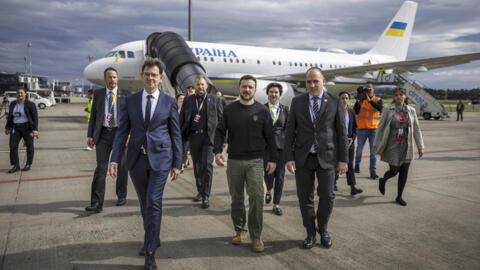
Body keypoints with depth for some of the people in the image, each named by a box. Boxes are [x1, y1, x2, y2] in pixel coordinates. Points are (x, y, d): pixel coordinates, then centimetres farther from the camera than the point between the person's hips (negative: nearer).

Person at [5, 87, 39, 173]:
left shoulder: (30, 104, -10)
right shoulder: (13, 104, 5)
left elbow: (35, 117, -11)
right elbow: (10, 116, 13)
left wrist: (35, 130, -18)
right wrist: (7, 128, 12)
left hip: (27, 127, -4)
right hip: (16, 128, 5)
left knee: (29, 145, 5)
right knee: (13, 146, -4)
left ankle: (28, 164, 20)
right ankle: (16, 166, 3)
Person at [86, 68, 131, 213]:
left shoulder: (126, 94, 4)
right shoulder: (98, 94, 10)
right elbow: (93, 115, 11)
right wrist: (90, 135, 3)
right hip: (103, 134, 1)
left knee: (122, 167, 10)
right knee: (101, 167, -6)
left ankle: (122, 196, 27)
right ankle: (96, 203, -6)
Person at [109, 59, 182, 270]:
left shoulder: (169, 102, 1)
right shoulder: (130, 100, 6)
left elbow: (176, 134, 2)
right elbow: (122, 131, 5)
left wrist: (177, 163, 0)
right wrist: (115, 159, -3)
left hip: (160, 158, -3)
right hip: (136, 158, 3)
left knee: (153, 203, -7)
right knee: (145, 203, 15)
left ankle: (150, 252, 3)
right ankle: (153, 238, 36)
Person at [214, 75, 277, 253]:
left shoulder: (262, 110, 3)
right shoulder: (230, 109, 6)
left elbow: (269, 136, 5)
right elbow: (220, 131, 7)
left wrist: (272, 159, 2)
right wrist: (217, 151, -8)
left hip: (255, 161, -2)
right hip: (234, 161, 2)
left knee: (256, 196, -10)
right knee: (236, 198, 9)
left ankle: (256, 235, 3)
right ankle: (240, 230, 25)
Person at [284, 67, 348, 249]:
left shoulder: (334, 102, 2)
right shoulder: (297, 102, 4)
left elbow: (341, 132, 2)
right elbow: (290, 131, 3)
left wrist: (343, 159, -2)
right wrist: (289, 158, -5)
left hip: (326, 157, -1)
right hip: (303, 158, 1)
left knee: (327, 195, -3)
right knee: (305, 197, 6)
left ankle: (323, 230, 24)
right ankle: (310, 233, 24)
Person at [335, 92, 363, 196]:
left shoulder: (351, 112, 7)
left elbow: (355, 127, 11)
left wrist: (352, 138, -5)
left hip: (349, 142, 3)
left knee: (350, 164, 0)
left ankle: (353, 188, -4)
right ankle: (334, 182, 27)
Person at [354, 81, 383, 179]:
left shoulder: (378, 100, 4)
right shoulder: (360, 99, 4)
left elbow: (380, 108, -18)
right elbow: (355, 112, -9)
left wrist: (369, 100, -24)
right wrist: (358, 101, -20)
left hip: (374, 129, 0)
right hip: (361, 128, 0)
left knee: (373, 151, -2)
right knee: (359, 149, 12)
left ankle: (373, 171, 2)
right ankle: (357, 164, 34)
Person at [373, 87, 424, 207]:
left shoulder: (411, 111, 5)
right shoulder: (388, 110, -5)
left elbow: (416, 129, 10)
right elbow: (380, 128, -3)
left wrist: (420, 147, 8)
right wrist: (378, 146, -4)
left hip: (406, 147, 4)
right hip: (393, 146, -3)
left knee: (404, 172, 5)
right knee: (394, 171, -2)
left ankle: (399, 197, 19)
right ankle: (383, 181, 32)